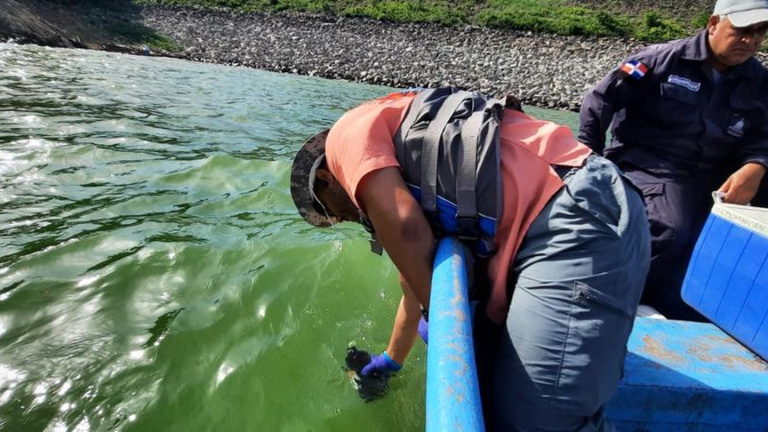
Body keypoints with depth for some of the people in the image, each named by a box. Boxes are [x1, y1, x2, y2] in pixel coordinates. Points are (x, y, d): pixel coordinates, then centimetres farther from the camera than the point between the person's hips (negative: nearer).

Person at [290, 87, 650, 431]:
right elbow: (416, 280, 37)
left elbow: (406, 228, -13)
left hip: (574, 222, -10)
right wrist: (393, 358, 52)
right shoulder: (404, 186, 28)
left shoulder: (348, 135, 5)